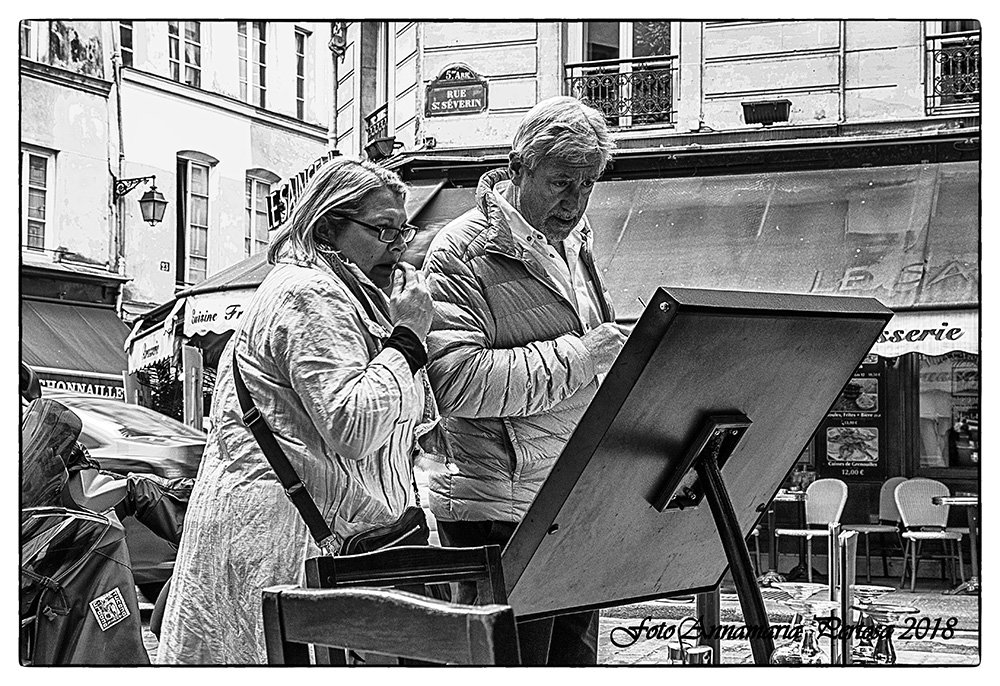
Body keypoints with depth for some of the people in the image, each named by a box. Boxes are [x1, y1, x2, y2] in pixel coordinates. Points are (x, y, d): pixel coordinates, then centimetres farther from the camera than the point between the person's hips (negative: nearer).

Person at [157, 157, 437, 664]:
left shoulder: (337, 295, 24)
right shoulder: (309, 293, -10)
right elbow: (352, 428, -21)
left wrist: (404, 333, 11)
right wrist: (407, 336, -13)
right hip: (285, 523, -11)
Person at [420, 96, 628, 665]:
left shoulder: (575, 244, 17)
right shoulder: (462, 254, -10)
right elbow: (456, 382, -22)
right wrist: (576, 356, -21)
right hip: (500, 513, -8)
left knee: (576, 655, 13)